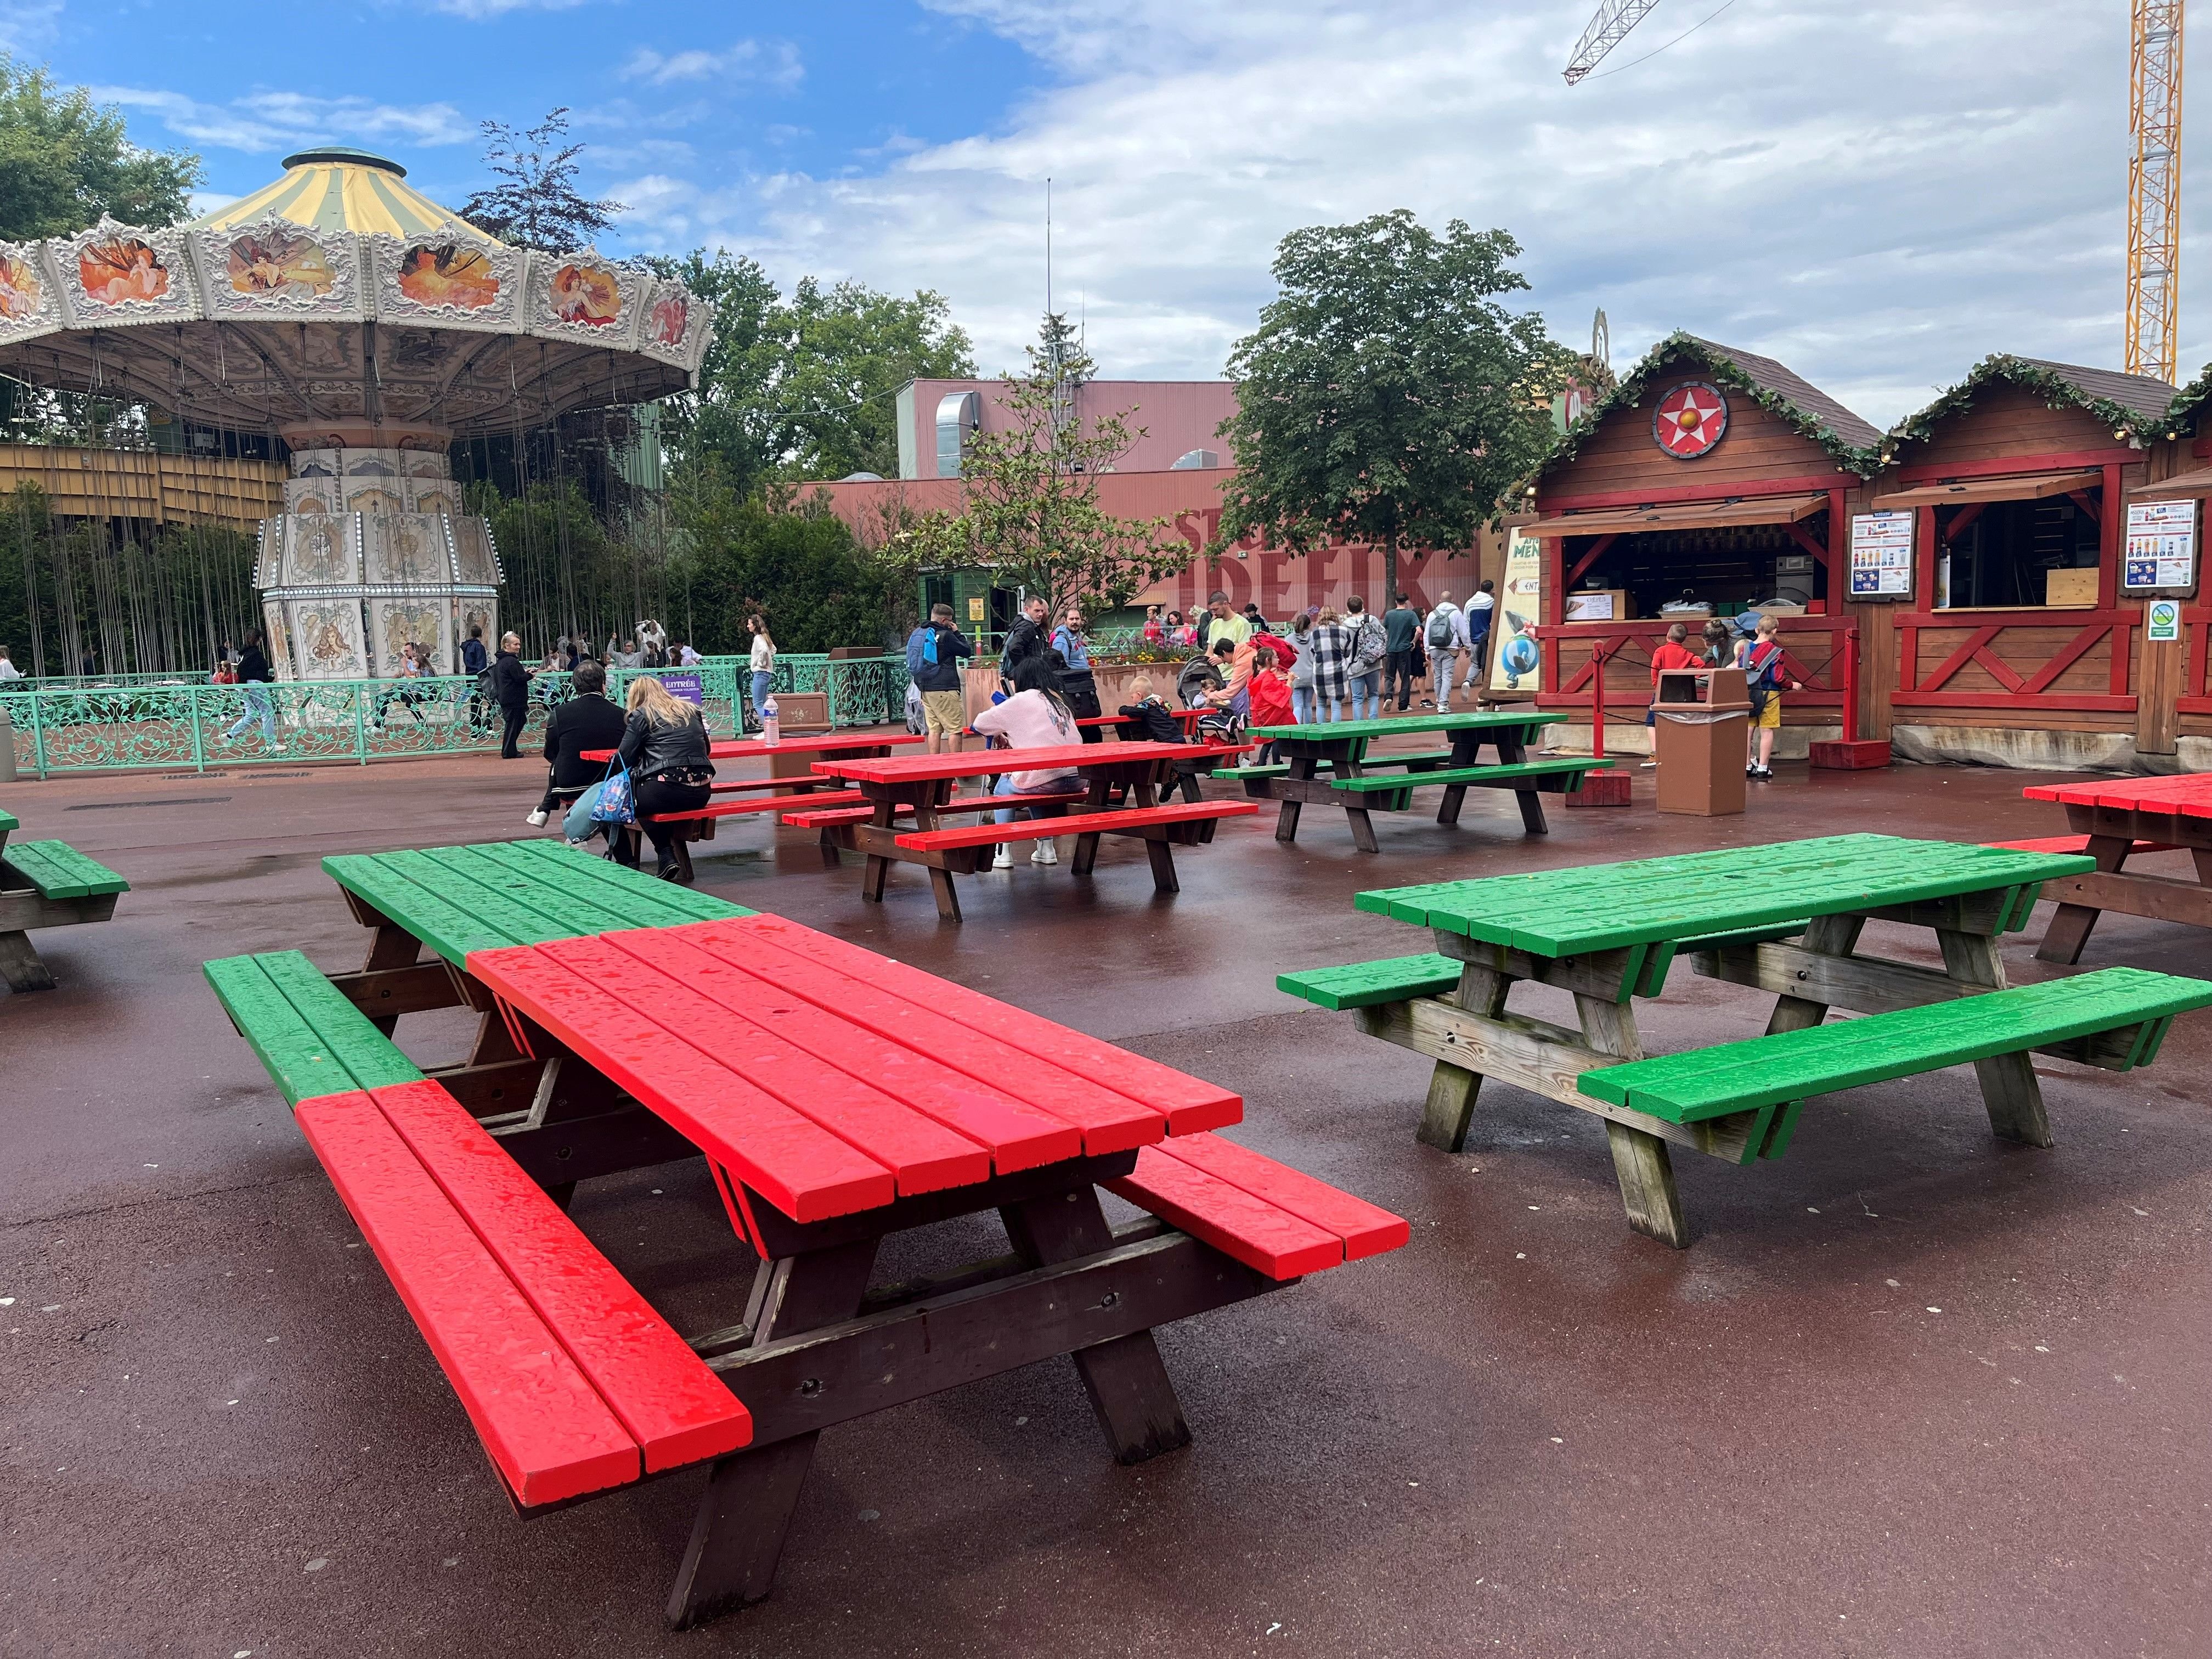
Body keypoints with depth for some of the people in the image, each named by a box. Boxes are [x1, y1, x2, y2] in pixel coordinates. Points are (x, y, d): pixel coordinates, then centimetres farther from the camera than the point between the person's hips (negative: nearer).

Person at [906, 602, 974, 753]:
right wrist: (957, 633, 6)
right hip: (945, 690, -8)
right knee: (955, 729, -4)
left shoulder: (916, 634, 12)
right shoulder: (945, 635, -12)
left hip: (925, 689, 8)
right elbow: (968, 651, -3)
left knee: (934, 729, 10)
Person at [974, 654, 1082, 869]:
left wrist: (998, 732, 28)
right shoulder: (1060, 701, 17)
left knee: (1002, 789, 23)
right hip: (1073, 778, 6)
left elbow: (980, 723, 8)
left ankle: (1003, 852, 14)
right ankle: (1045, 847, 28)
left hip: (1044, 780, -6)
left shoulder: (1021, 700, -1)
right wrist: (1014, 739, 30)